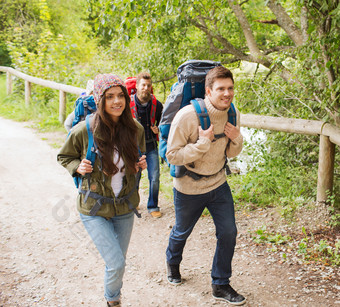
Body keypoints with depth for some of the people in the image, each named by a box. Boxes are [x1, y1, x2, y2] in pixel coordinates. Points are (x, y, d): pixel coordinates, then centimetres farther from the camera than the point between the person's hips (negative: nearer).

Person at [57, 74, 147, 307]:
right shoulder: (84, 131, -17)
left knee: (118, 260, 18)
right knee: (116, 263, -9)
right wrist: (78, 167, -18)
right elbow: (64, 157, 1)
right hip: (94, 209, -4)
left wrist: (142, 164, -8)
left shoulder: (135, 129, -6)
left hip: (125, 207, 4)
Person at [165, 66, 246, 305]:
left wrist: (237, 139, -17)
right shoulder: (187, 116, -26)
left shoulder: (233, 115, -7)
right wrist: (202, 143, -32)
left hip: (218, 184, 4)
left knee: (228, 232, 2)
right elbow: (172, 155, -22)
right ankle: (173, 262, 52)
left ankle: (221, 285, 21)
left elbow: (231, 154, 5)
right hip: (189, 188, -4)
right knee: (182, 232, 18)